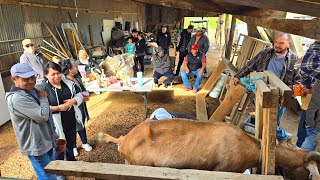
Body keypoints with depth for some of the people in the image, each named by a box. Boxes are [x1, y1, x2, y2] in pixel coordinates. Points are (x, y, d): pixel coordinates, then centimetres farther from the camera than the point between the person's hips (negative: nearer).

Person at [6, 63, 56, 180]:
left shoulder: (32, 91, 6)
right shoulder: (17, 98, -26)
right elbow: (42, 116, -29)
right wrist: (43, 98, -13)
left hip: (46, 141, 9)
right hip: (36, 146, -9)